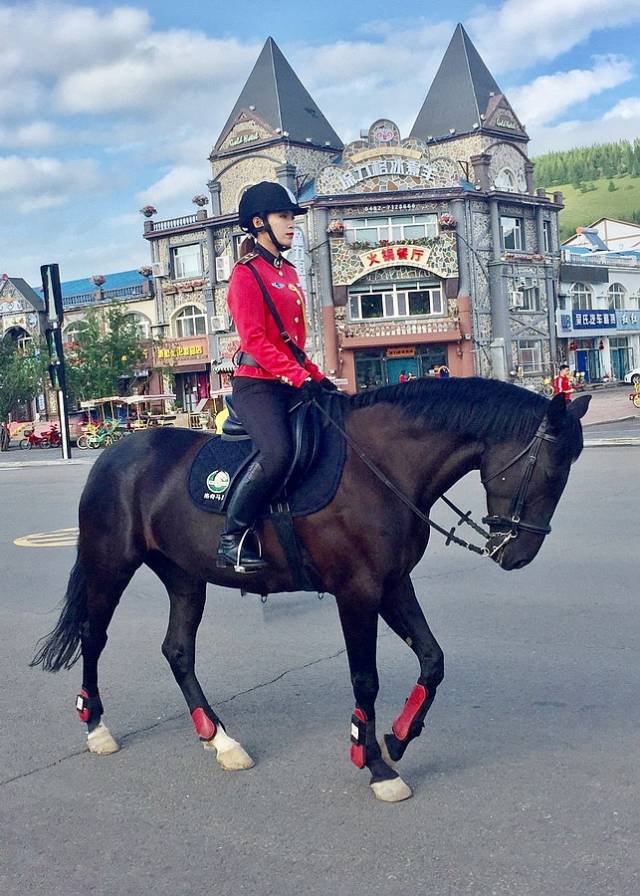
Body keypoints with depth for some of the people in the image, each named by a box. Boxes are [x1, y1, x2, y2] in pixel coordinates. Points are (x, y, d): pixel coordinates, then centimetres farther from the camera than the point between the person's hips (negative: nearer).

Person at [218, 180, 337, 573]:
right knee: (278, 454, -30)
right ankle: (232, 539, -17)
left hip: (294, 383, 9)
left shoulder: (289, 272, 19)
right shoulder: (247, 273, -6)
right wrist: (299, 377, -24)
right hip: (258, 383, -9)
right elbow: (254, 339, -17)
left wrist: (318, 376, 11)